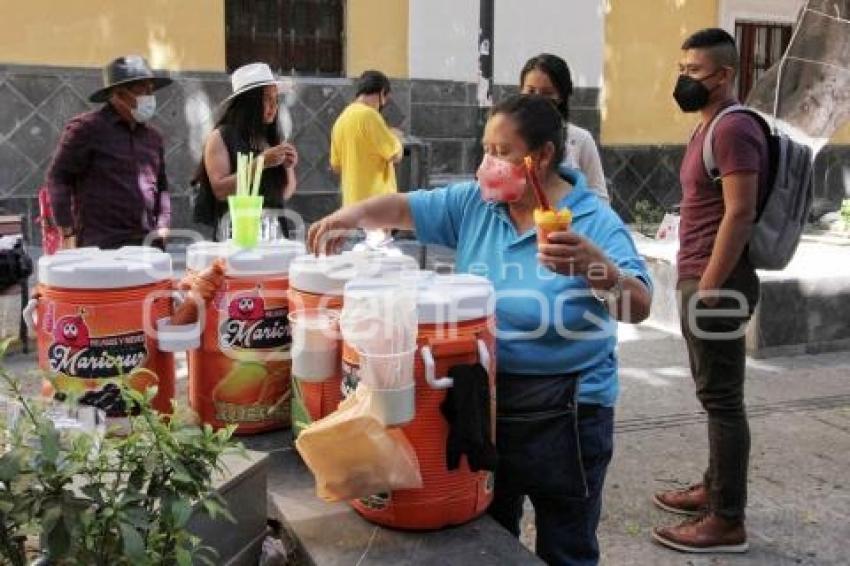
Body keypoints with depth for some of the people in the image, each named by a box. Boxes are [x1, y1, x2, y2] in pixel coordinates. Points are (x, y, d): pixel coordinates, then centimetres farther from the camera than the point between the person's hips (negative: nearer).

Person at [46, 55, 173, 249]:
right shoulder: (87, 128, -2)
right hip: (101, 245, -6)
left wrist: (163, 225, 9)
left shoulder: (152, 137, 17)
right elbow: (58, 178, -3)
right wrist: (68, 233, -8)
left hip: (147, 243, 6)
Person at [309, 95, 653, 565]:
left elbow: (638, 309, -24)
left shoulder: (595, 222, -15)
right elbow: (403, 208, 5)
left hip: (563, 412, -5)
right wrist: (355, 213, -14)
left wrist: (597, 267, -44)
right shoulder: (473, 204, 0)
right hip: (481, 401, 5)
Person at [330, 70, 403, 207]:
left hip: (353, 202, 9)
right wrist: (394, 138, 8)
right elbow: (395, 154, -11)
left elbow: (336, 166, 17)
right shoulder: (368, 115, -12)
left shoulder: (341, 120, 12)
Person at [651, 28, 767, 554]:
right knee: (714, 395, 17)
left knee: (723, 399, -4)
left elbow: (739, 214, -21)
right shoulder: (709, 127, 17)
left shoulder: (734, 128, -15)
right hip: (701, 280, 10)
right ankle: (714, 489, 29)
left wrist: (708, 289, -22)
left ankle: (728, 522, 4)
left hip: (719, 284, -10)